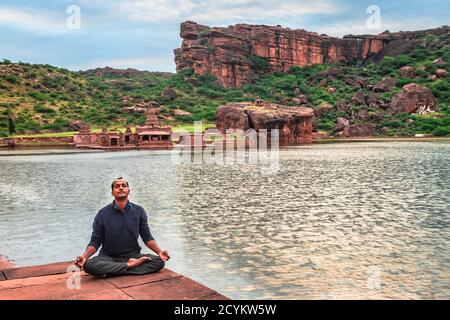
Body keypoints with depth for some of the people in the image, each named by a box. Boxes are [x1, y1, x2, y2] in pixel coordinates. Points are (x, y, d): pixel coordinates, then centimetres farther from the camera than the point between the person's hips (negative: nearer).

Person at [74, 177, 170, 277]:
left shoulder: (139, 211, 2)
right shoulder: (103, 214, -2)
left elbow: (147, 237, 4)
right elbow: (95, 241, -2)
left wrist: (159, 251, -14)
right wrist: (84, 257, -22)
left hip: (133, 255, 2)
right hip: (108, 257, -2)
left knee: (159, 261, -25)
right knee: (88, 265, -32)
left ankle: (111, 272, -24)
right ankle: (129, 265, -21)